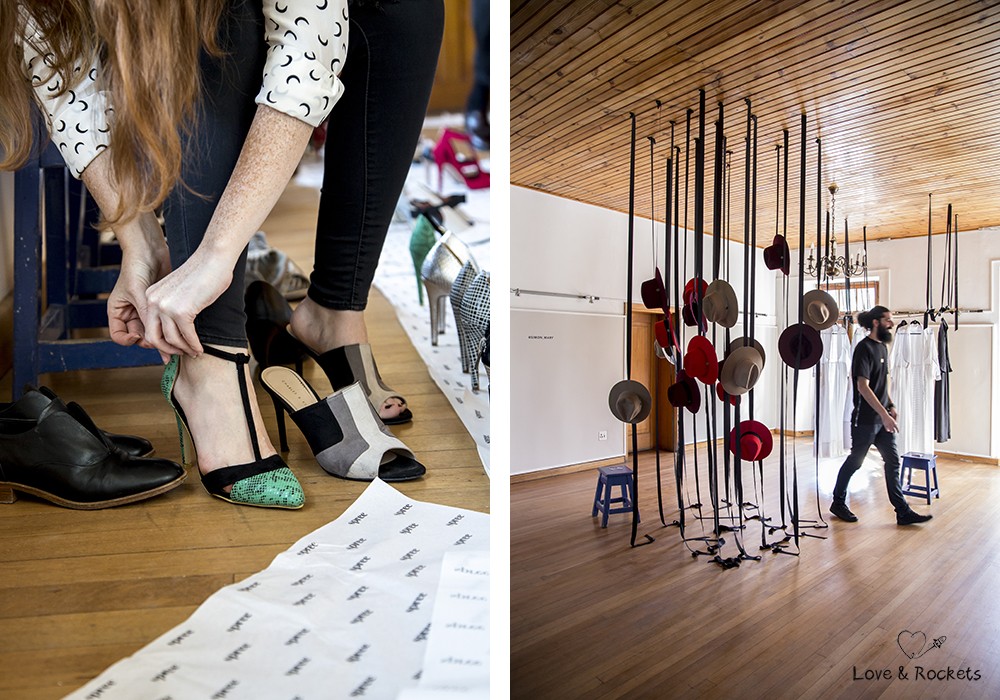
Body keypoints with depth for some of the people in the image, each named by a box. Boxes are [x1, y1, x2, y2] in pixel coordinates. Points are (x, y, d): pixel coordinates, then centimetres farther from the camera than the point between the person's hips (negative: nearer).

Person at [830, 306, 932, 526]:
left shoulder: (882, 347, 12)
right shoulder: (864, 348, -15)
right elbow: (863, 386, -22)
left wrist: (891, 406, 11)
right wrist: (884, 414, -24)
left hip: (882, 419, 8)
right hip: (865, 419, -8)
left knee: (893, 462, 8)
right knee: (855, 462, 4)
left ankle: (903, 512, 14)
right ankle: (838, 503, 19)